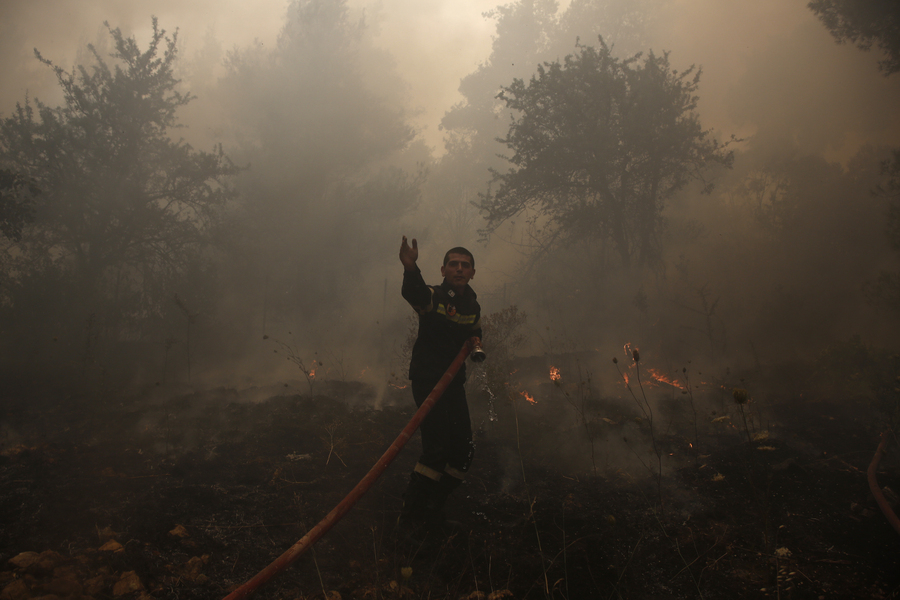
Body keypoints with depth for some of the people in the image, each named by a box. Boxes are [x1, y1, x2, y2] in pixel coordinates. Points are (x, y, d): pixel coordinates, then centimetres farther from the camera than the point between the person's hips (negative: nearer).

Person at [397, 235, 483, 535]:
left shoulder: (473, 307, 9)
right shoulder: (433, 296, -11)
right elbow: (413, 292, -36)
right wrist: (410, 268, -59)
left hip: (454, 382, 7)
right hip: (426, 378, -7)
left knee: (463, 449, 9)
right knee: (437, 448, -14)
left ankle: (432, 508, 26)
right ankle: (410, 512, 3)